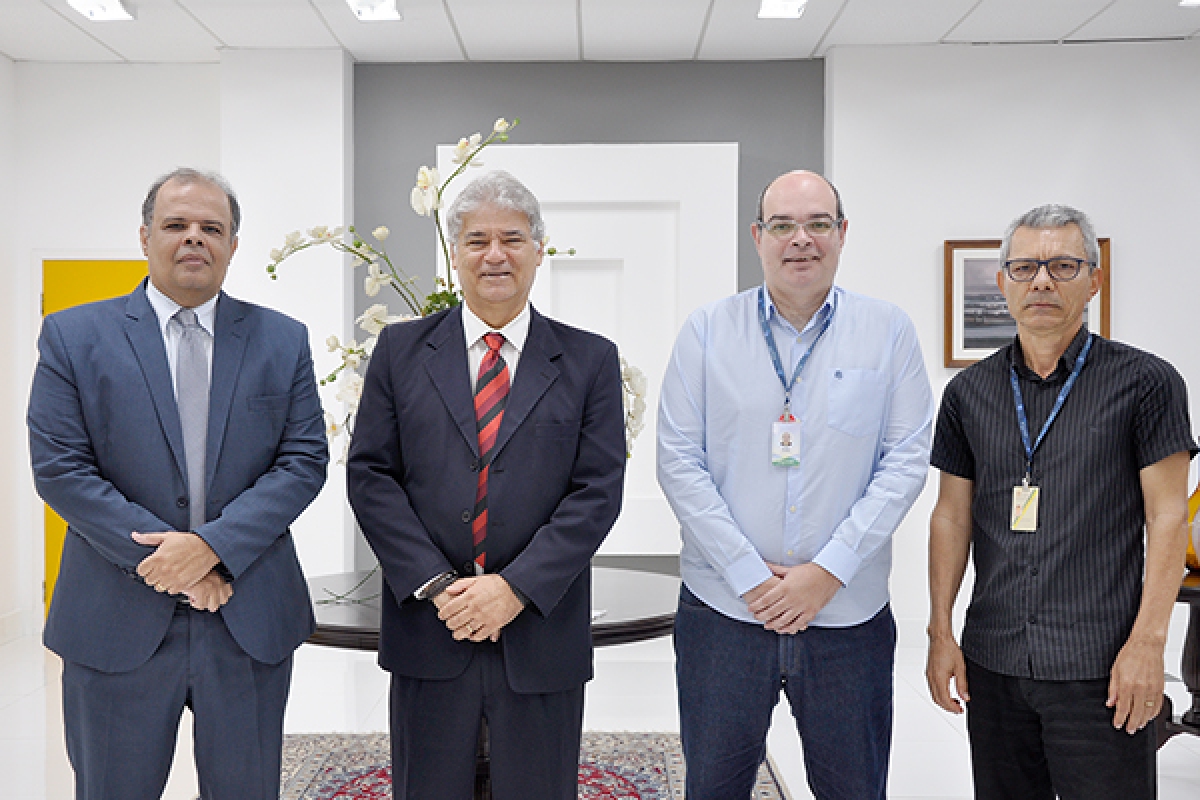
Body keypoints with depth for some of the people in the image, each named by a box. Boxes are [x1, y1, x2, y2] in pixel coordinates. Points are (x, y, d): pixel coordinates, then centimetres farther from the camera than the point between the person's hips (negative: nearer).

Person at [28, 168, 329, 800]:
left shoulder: (282, 341, 4)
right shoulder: (73, 336, 1)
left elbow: (304, 461, -2)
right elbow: (59, 468, -6)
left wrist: (212, 545, -15)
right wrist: (162, 559, -14)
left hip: (251, 621, 1)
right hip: (117, 624, -1)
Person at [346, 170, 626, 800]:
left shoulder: (589, 360, 2)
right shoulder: (401, 350, 4)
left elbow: (597, 491, -5)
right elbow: (369, 475, -1)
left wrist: (515, 588, -14)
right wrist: (435, 585, -11)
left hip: (542, 630, 0)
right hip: (428, 628, 1)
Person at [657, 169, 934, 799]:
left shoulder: (889, 332, 2)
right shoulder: (706, 332, 1)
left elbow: (906, 461, -2)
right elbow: (679, 462, -3)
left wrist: (829, 570, -10)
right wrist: (749, 575, -10)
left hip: (848, 612, 1)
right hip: (723, 607, 0)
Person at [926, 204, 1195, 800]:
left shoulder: (1146, 383, -2)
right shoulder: (969, 391, 7)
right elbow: (952, 515, 9)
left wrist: (1147, 643, -12)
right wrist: (940, 631, 5)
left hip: (1099, 669, -3)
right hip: (992, 663, 4)